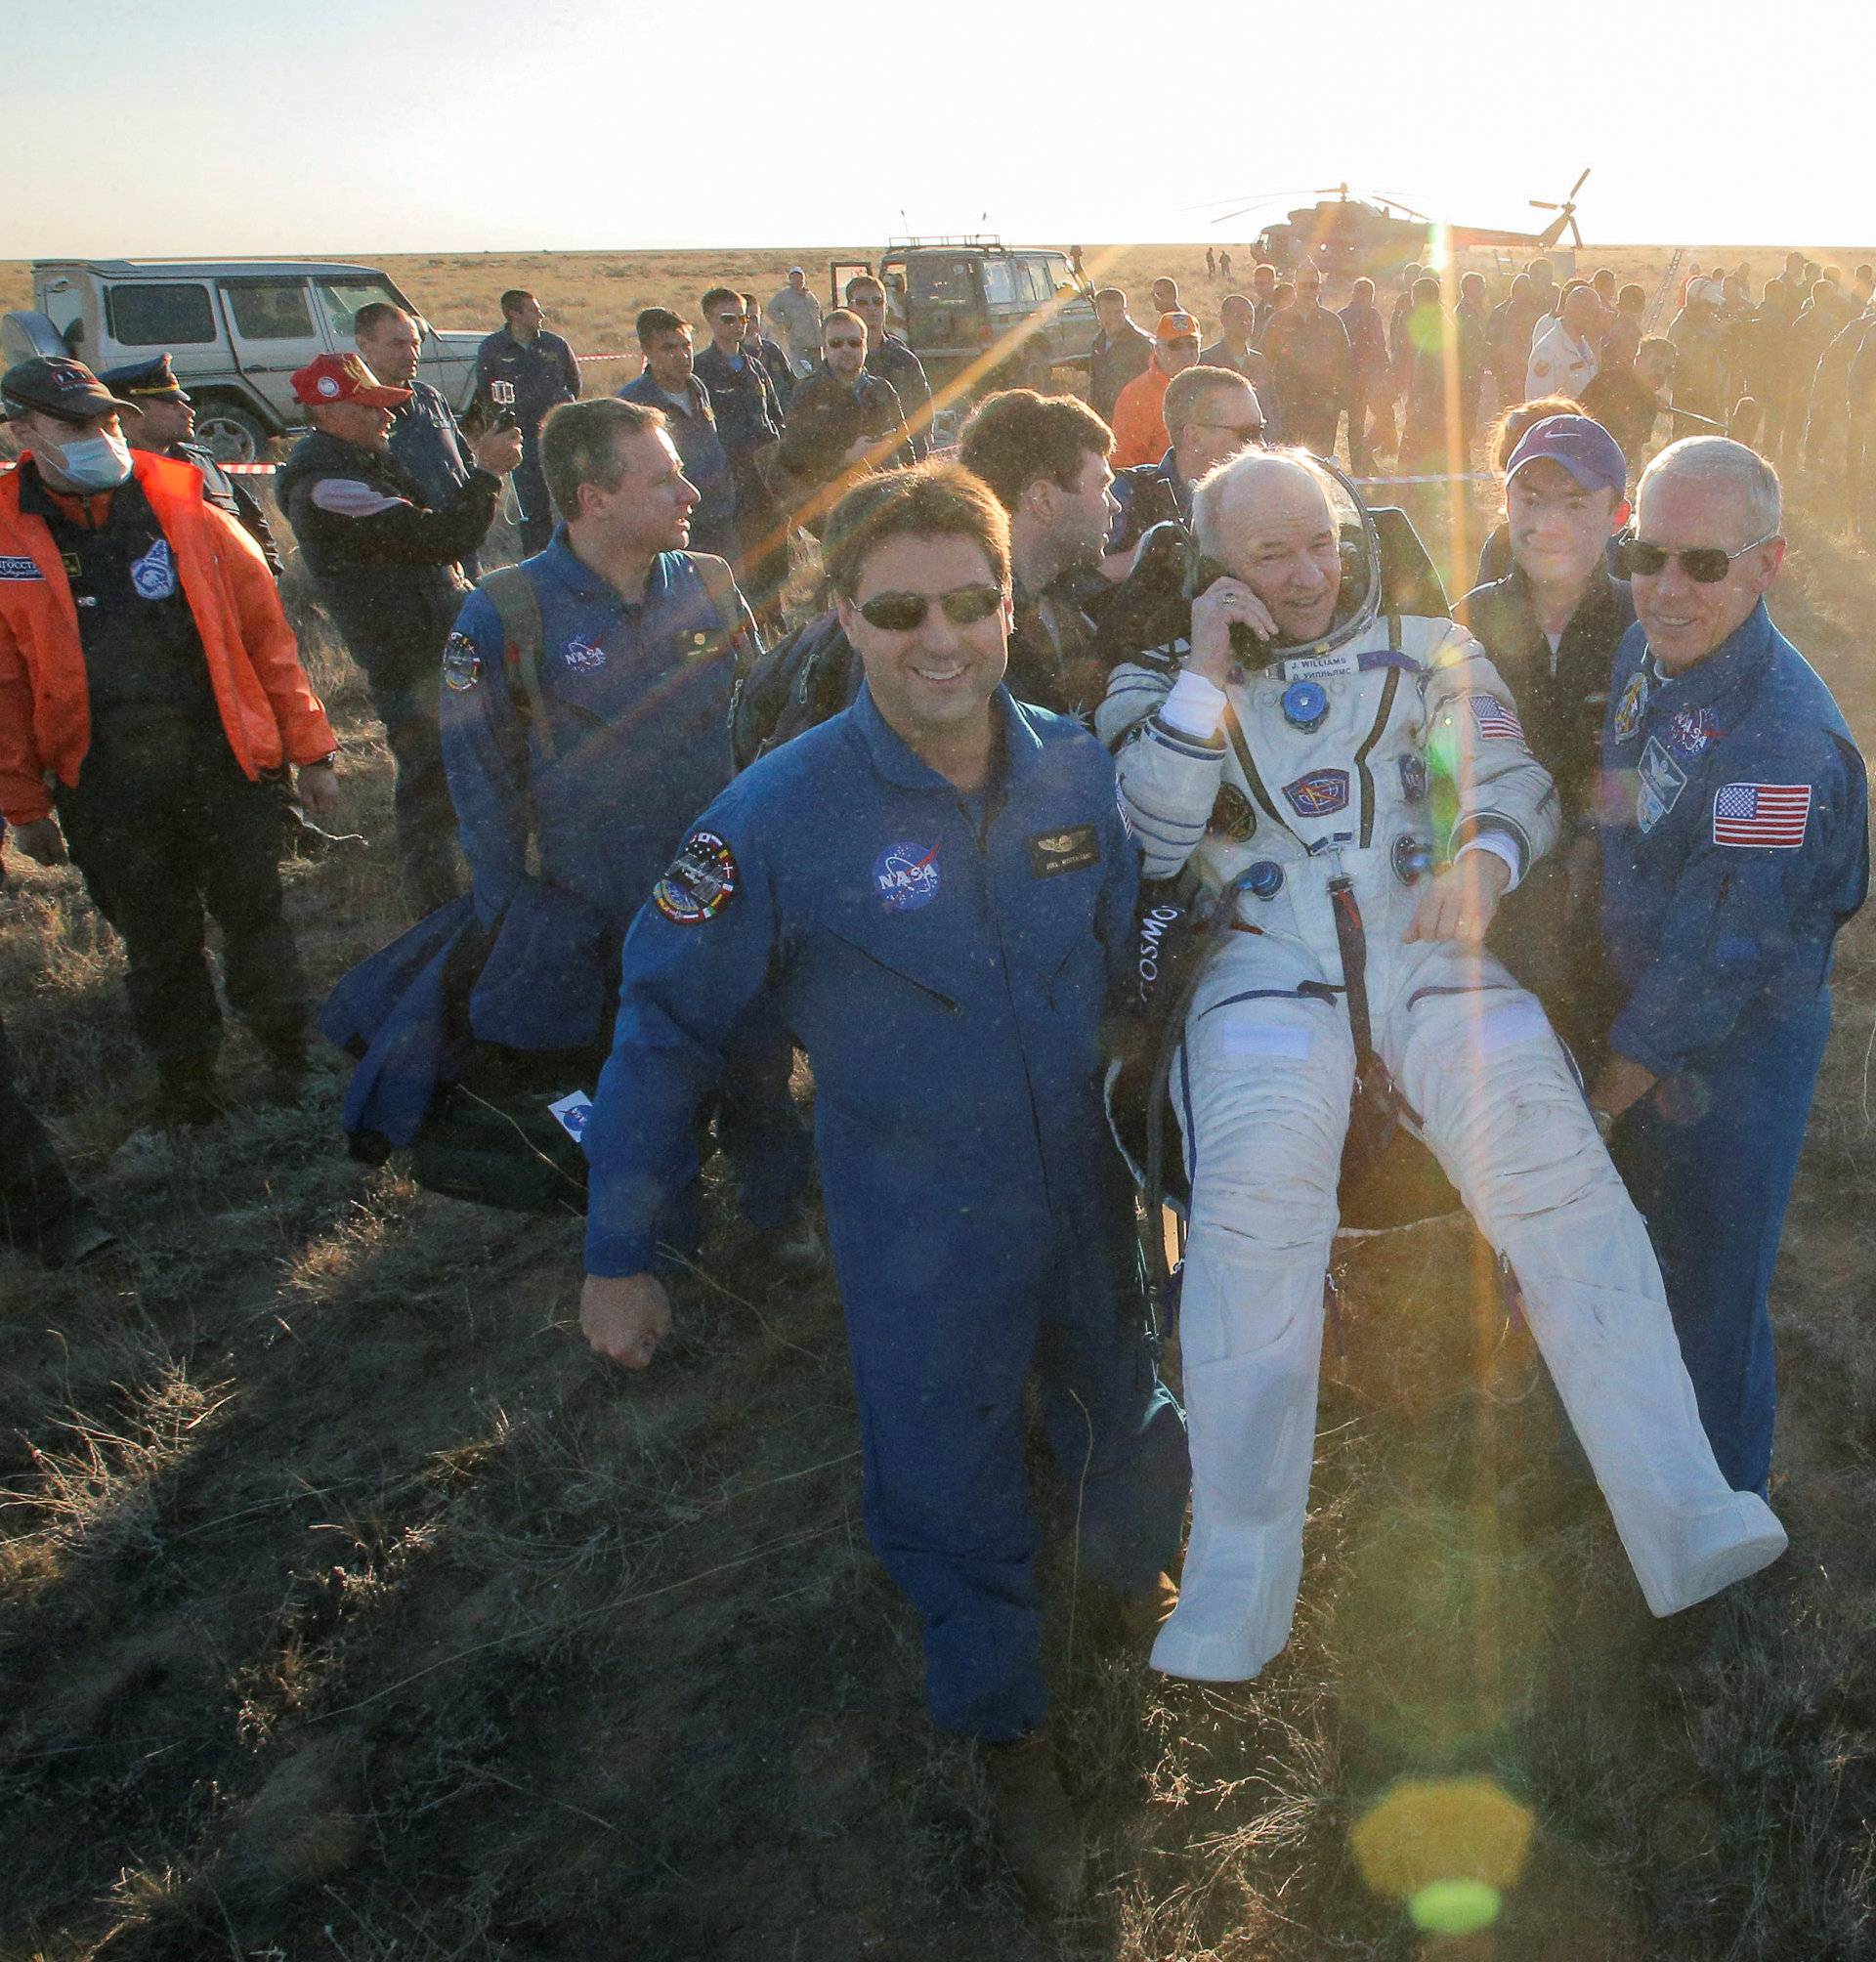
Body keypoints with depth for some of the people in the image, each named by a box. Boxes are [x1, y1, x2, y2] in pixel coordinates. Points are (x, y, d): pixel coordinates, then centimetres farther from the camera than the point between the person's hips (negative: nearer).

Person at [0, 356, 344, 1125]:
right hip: (106, 794, 0)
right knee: (156, 944, 13)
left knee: (255, 919, 11)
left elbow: (267, 636, 2)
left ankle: (289, 1056, 32)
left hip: (224, 767, 0)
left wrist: (310, 751, 3)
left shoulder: (190, 515, -2)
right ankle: (184, 1079, 33)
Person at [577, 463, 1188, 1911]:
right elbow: (668, 1027, -13)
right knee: (952, 1494, 12)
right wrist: (620, 1253, -10)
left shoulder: (1084, 771, -10)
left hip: (1094, 1186, 4)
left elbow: (1138, 958, 5)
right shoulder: (780, 814, -20)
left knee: (1130, 1410, 26)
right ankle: (1010, 1735, 41)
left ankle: (1137, 1574, 61)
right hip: (919, 1235, -3)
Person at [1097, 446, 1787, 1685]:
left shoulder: (1425, 649, 22)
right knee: (1253, 1211, -28)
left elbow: (1516, 779, 11)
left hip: (1431, 952, 2)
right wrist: (1209, 675, -2)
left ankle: (1685, 1522, -18)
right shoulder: (1161, 680, 18)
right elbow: (1145, 844, 3)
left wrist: (1484, 858, -12)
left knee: (1561, 1175, -23)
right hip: (1265, 967, -2)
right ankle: (1236, 1591, -22)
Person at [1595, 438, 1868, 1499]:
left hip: (1732, 1052, -8)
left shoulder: (1785, 740, -30)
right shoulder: (1644, 651, -4)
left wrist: (1605, 1092, -15)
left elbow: (1720, 955, -25)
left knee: (1708, 1290, 9)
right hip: (1635, 1010, 8)